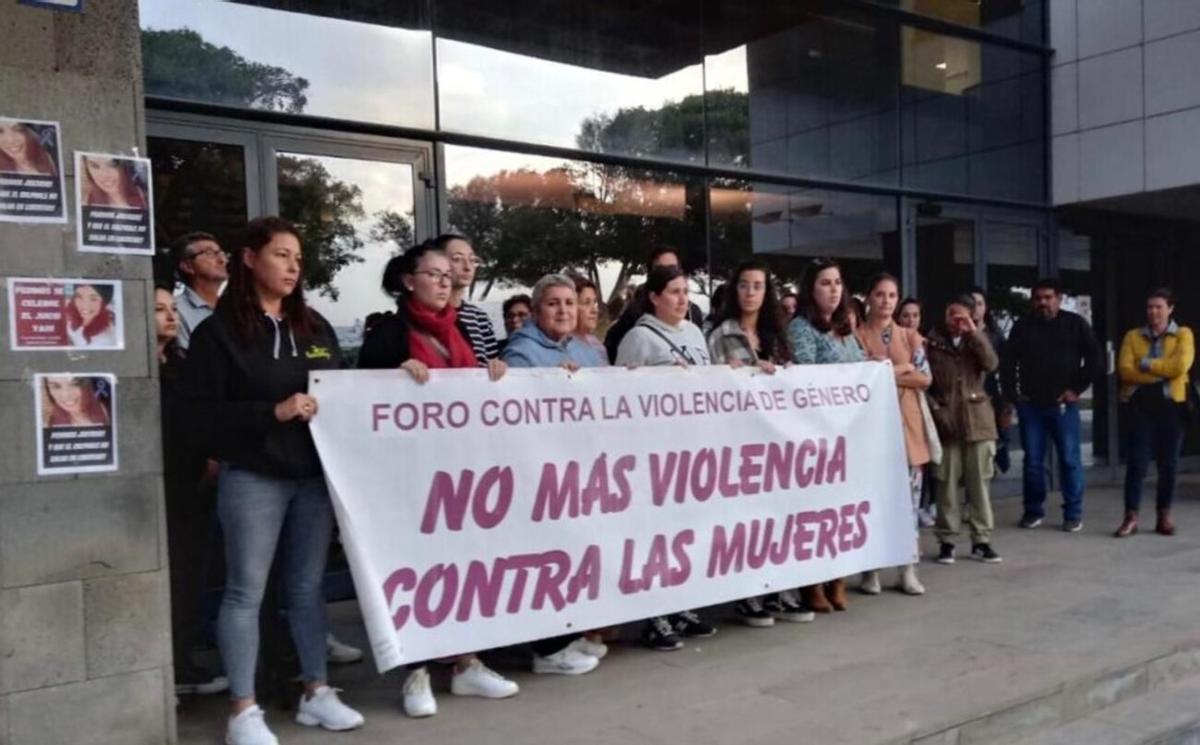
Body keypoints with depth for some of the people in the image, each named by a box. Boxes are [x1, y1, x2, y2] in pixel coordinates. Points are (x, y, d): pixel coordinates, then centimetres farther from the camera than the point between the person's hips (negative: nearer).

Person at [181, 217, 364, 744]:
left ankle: (316, 692, 22)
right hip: (252, 477, -5)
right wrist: (274, 412, -19)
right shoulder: (219, 331, -3)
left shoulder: (315, 327, 14)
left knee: (309, 587, 12)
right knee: (246, 592, 2)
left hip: (315, 474, 5)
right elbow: (202, 412, -10)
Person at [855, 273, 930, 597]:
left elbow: (925, 378, 3)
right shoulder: (856, 335, 3)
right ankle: (870, 570, 5)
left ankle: (907, 569, 10)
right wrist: (901, 369, -7)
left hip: (907, 423, 3)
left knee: (908, 497, 3)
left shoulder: (910, 336, 12)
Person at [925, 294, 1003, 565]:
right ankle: (946, 540, 11)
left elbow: (991, 364, -9)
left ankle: (981, 540, 13)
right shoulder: (932, 341, 3)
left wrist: (974, 332, -13)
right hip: (945, 420, -2)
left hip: (977, 419, 2)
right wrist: (933, 408, -8)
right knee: (947, 483, 2)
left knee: (979, 482, 4)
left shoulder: (978, 338, 10)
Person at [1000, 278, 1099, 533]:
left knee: (1070, 459, 0)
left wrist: (1077, 389, -3)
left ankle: (1073, 514, 8)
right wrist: (1010, 394, 2)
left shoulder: (1075, 324, 3)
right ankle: (1034, 510, 16)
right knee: (1032, 460, 5)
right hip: (1030, 404, 2)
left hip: (1063, 404, -2)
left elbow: (1093, 358, 3)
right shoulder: (1022, 327, 8)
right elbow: (1007, 361, 9)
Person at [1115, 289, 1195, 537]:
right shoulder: (1133, 336, 9)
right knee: (1136, 462, -5)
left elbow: (1180, 366, -13)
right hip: (1139, 404, 1)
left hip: (1170, 405, 0)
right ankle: (1131, 518, -3)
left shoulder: (1183, 335, 5)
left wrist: (1146, 363, -8)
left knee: (1168, 464, 4)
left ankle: (1164, 518, 14)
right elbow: (1125, 370, -5)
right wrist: (1163, 373, -11)